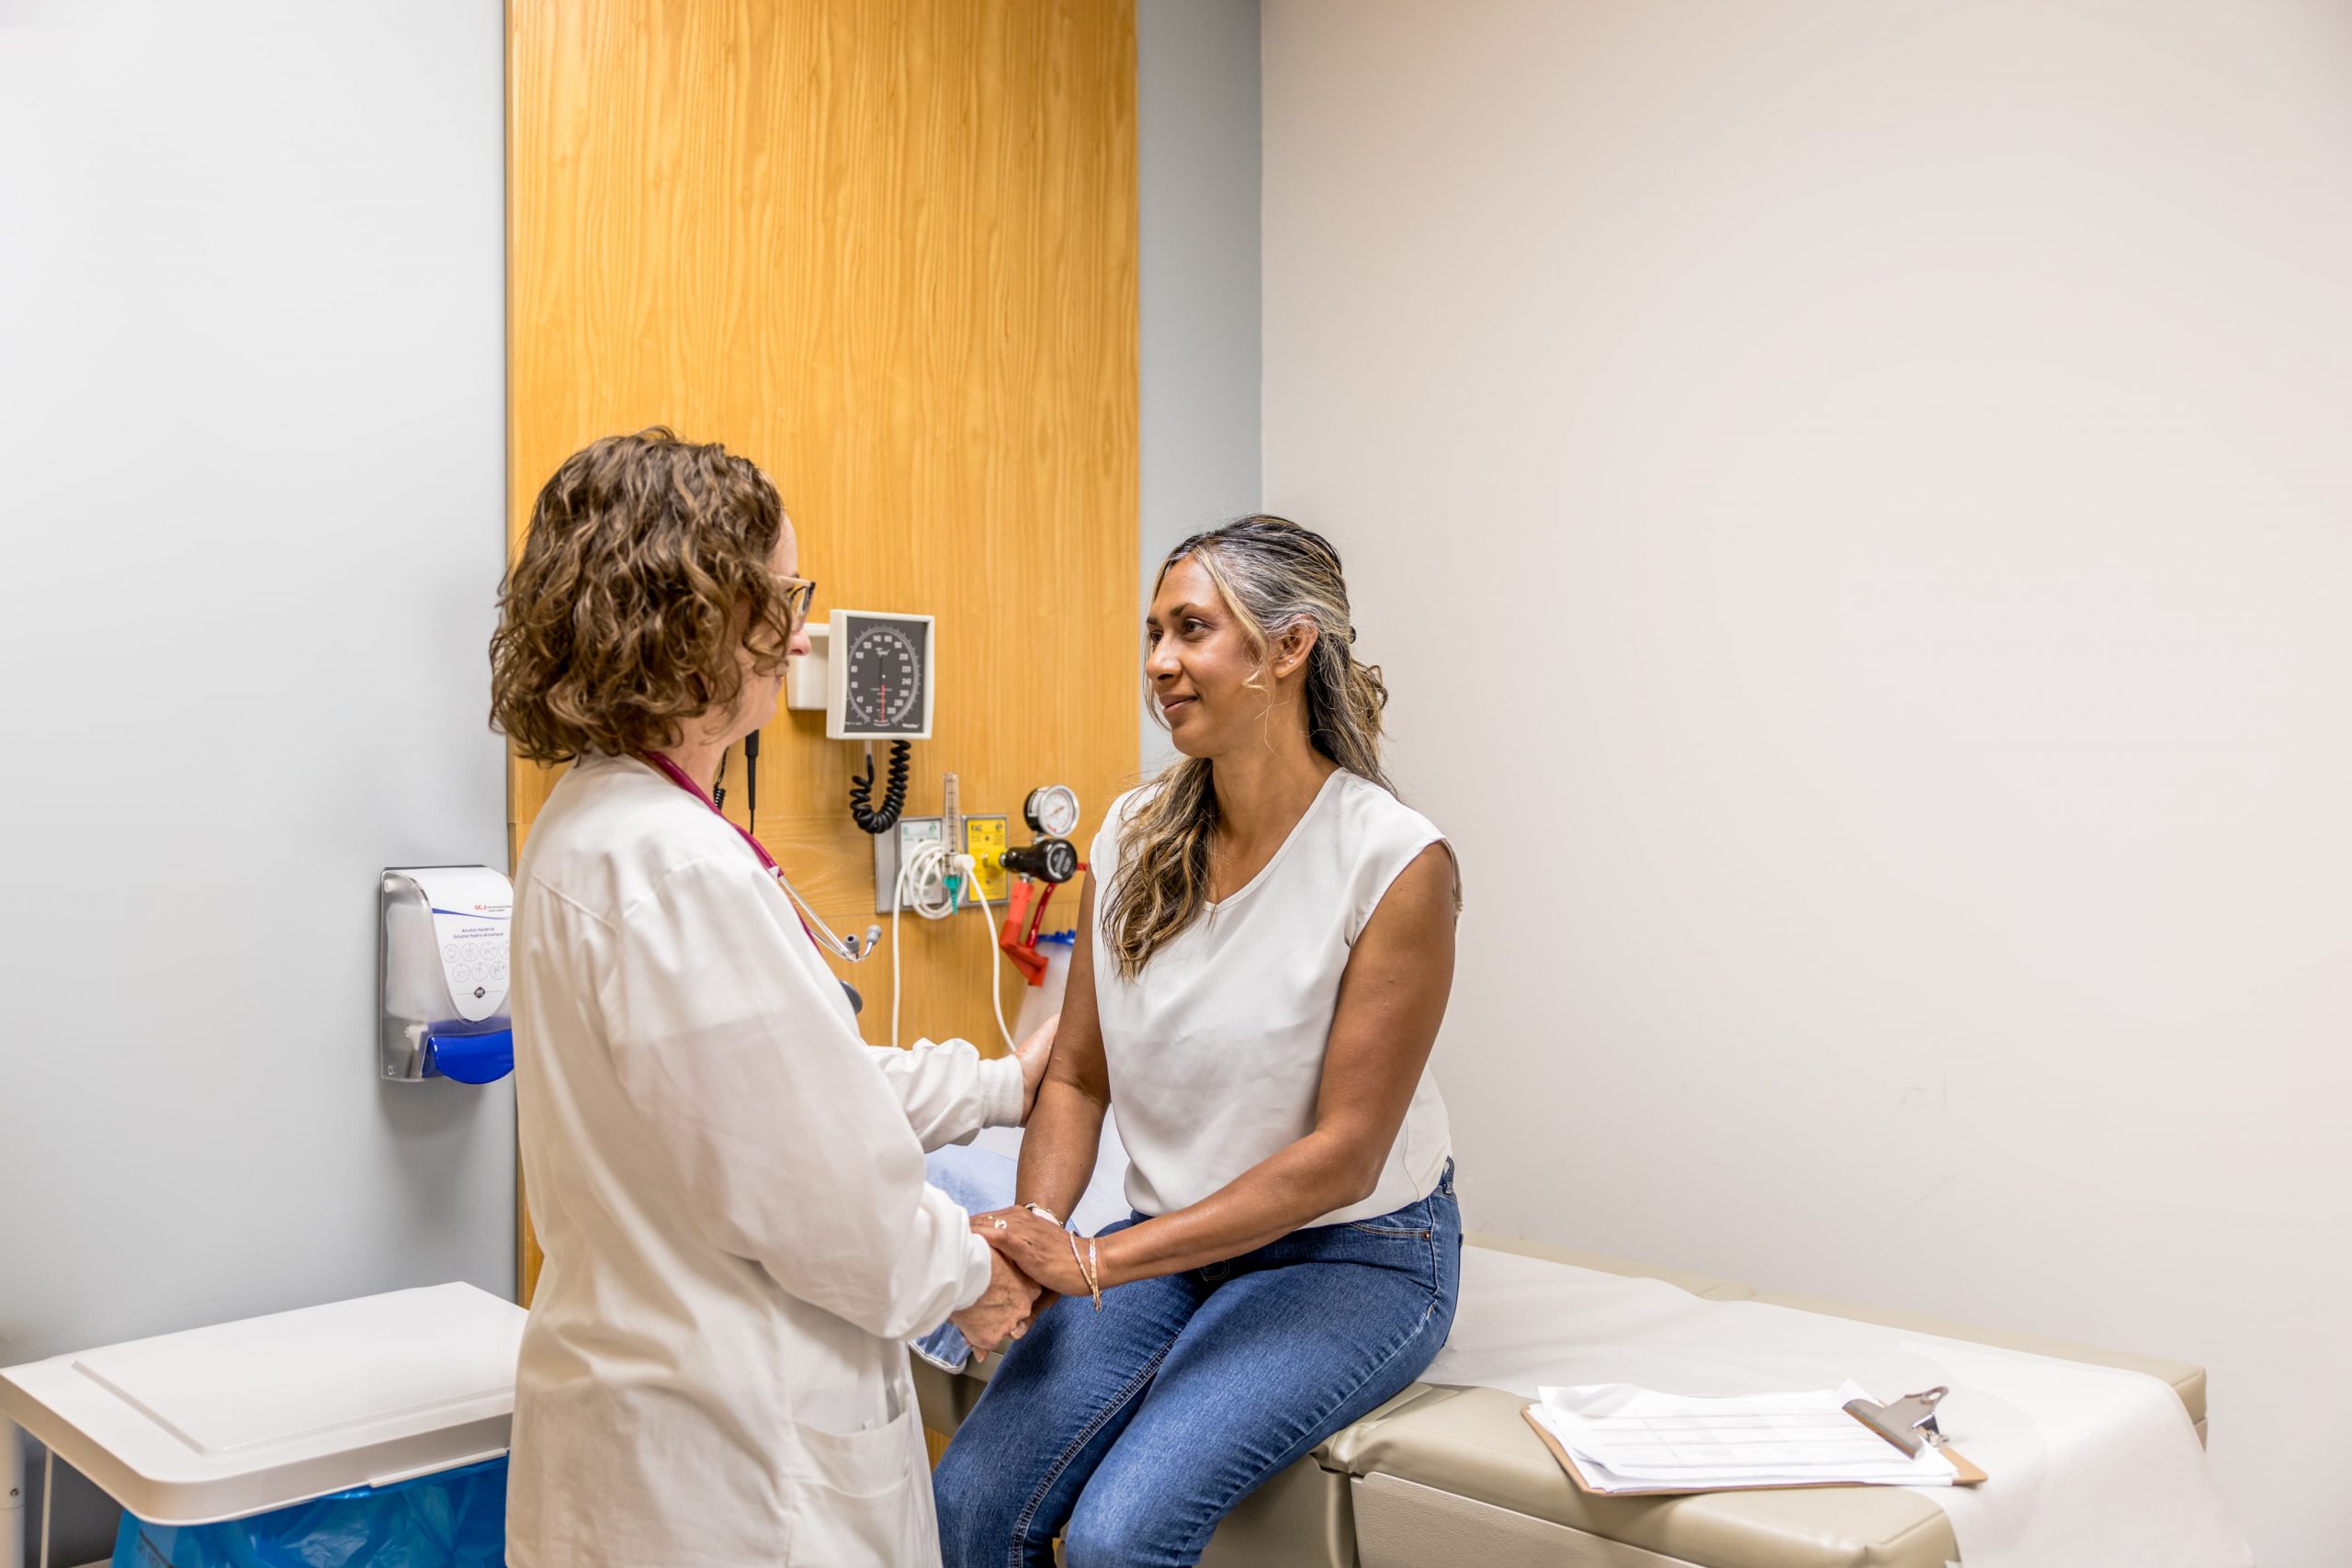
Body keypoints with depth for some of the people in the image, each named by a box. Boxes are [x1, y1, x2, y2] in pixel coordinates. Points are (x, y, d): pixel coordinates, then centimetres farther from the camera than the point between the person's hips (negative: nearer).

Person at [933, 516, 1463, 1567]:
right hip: (1170, 1241, 5)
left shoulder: (1397, 861, -17)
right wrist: (1037, 1231, -17)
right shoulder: (1134, 836, -1)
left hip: (1351, 1253, -4)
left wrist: (1102, 1261, -23)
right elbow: (1077, 1078, 4)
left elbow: (1342, 1155, -18)